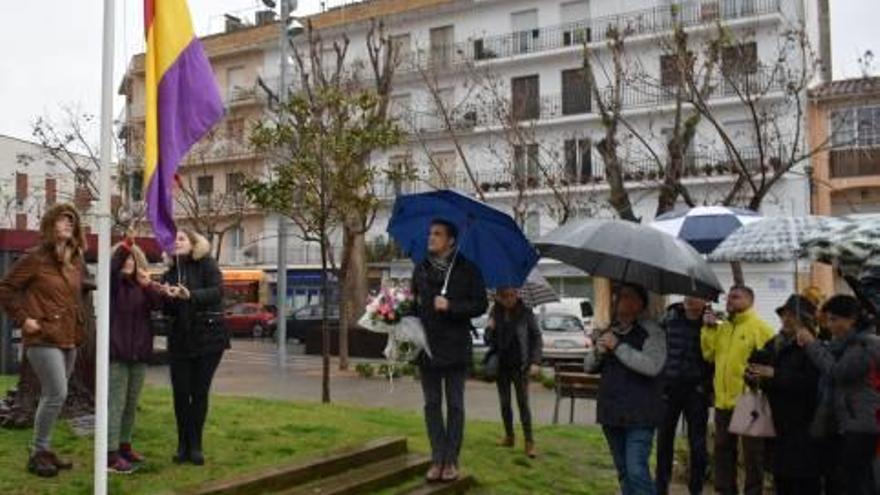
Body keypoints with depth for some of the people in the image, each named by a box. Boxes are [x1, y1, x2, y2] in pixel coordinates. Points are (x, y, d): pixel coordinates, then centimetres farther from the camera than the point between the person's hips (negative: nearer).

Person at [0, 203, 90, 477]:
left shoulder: (77, 260, 11)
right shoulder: (36, 257, -8)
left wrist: (80, 321, 10)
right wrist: (23, 319, -9)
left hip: (69, 339, 7)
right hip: (43, 338, -7)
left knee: (52, 396, 12)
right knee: (57, 394, -11)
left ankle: (44, 450, 22)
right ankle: (38, 453, 3)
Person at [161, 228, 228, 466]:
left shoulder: (207, 264, -2)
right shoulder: (170, 271, 10)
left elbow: (216, 291, -18)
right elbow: (168, 310, 8)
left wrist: (190, 295, -33)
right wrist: (167, 297, -13)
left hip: (208, 337, -4)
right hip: (180, 339, 4)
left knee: (199, 392, 0)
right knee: (180, 392, 2)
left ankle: (195, 446, 11)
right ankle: (183, 444, 15)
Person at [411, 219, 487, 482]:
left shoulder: (467, 269, -4)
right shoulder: (421, 269, 7)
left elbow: (480, 305, -5)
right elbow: (414, 302, 12)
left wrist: (450, 306, -19)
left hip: (456, 347, -3)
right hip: (427, 347, 3)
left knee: (454, 405, 5)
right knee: (432, 404, 7)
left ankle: (451, 461, 14)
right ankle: (437, 459, 15)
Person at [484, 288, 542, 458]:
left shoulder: (525, 312, -6)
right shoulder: (496, 313, 2)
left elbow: (536, 337, -1)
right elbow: (489, 340, 8)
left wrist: (535, 361, -10)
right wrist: (489, 329, -14)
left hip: (519, 365, -3)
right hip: (501, 365, 3)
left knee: (523, 403, -5)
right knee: (504, 403, 11)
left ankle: (529, 441, -2)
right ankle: (509, 436, 25)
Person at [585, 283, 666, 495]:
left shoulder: (651, 331, -9)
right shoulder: (607, 330, 10)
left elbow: (652, 366, -24)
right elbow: (588, 366, 14)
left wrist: (618, 346, -22)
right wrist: (598, 353, -8)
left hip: (639, 414, -6)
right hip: (611, 412, 6)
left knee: (637, 470, -14)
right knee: (623, 471, 16)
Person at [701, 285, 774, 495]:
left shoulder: (759, 327, -7)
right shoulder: (721, 327, 13)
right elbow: (709, 354, 7)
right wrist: (708, 329, -1)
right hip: (724, 400, 7)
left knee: (752, 453, 4)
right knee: (723, 450, 15)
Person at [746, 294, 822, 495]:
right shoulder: (775, 344, 12)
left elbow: (811, 382, -22)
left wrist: (775, 374, -21)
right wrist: (754, 375, -6)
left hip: (804, 427, -7)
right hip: (780, 424, 7)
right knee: (781, 479, 12)